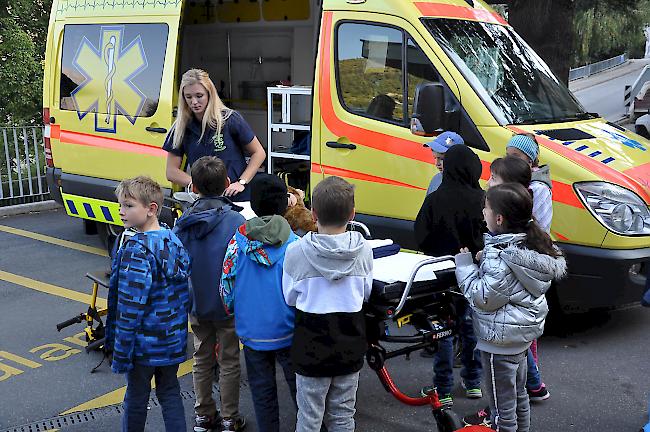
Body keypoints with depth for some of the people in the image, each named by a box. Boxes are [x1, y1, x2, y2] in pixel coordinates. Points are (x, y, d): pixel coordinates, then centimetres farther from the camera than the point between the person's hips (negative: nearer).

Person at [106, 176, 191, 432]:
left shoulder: (136, 250, -22)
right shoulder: (173, 240, 1)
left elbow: (130, 307, -23)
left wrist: (120, 353, -17)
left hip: (144, 343, -7)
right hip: (174, 340, 7)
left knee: (136, 398, 11)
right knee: (170, 393, 18)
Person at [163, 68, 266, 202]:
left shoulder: (230, 119, -3)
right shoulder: (181, 128, 5)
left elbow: (258, 153, 4)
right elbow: (172, 171, 8)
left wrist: (241, 183, -6)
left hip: (238, 199, -2)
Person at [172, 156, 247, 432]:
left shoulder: (183, 223, -5)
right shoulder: (235, 220, -18)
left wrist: (184, 299, 14)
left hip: (196, 304, 4)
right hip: (227, 304, -3)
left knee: (202, 359, 19)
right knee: (229, 361, 11)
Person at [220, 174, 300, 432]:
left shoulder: (239, 241, -9)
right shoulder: (294, 244, -14)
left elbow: (227, 285, -4)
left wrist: (233, 312, 15)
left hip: (252, 331, 2)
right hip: (288, 331, -1)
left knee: (262, 392, 15)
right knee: (299, 386, 14)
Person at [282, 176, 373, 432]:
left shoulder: (297, 252, -16)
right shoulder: (364, 250, -10)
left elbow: (290, 298, -3)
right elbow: (366, 294, 3)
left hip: (312, 347, -2)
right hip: (350, 346, 2)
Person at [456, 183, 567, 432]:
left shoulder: (501, 260, -28)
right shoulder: (531, 243, 0)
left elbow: (482, 298, -24)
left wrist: (465, 263, -17)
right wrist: (484, 260, 0)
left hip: (500, 343, -10)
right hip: (523, 336, 10)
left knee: (502, 404, 4)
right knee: (519, 394, 26)